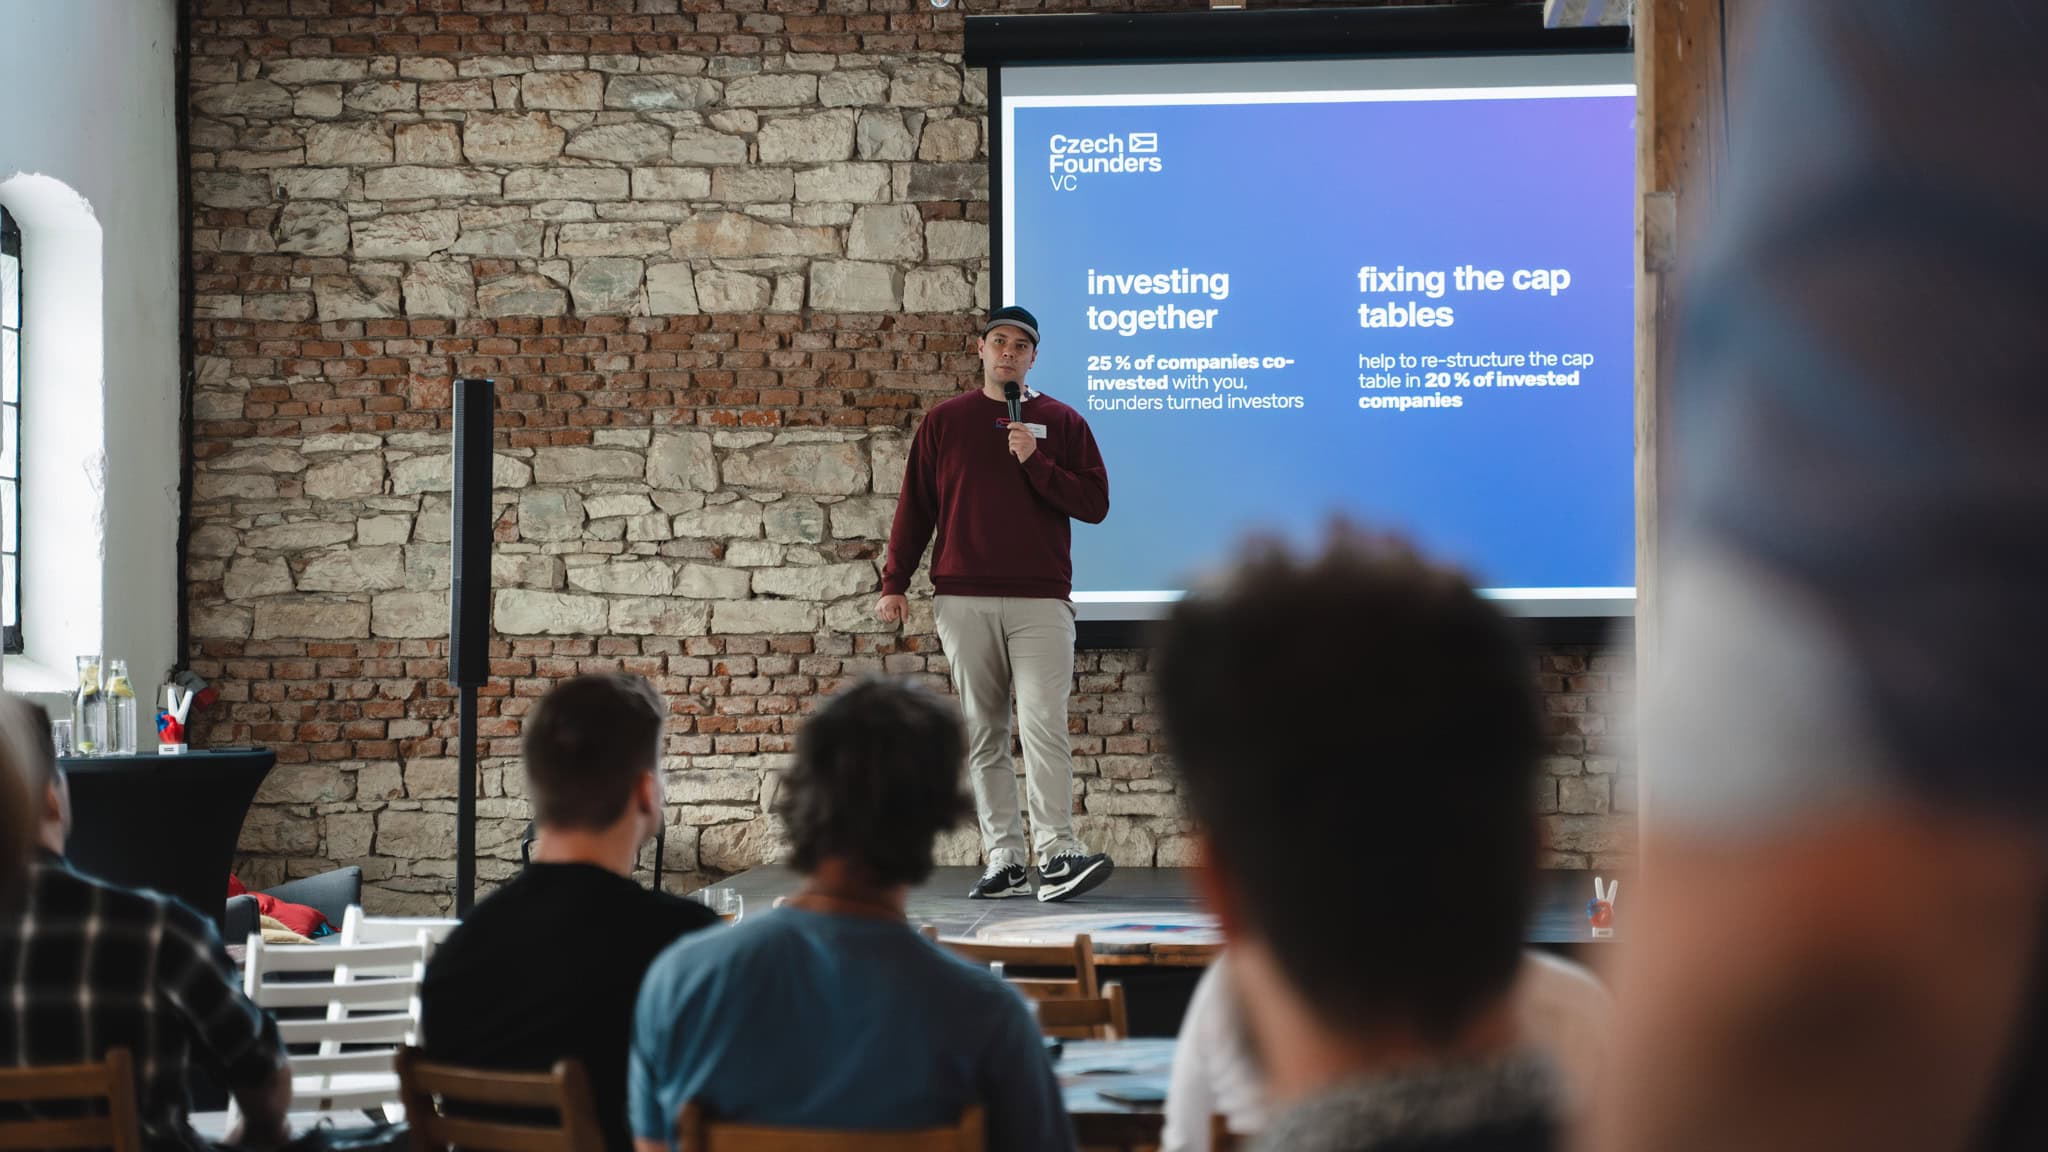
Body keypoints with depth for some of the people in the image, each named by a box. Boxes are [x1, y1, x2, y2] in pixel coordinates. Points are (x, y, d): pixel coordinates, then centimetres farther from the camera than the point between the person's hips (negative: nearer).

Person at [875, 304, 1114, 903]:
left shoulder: (1062, 422, 10)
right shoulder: (944, 421, 12)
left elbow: (1095, 503, 4)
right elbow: (914, 507, 12)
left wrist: (1037, 463, -8)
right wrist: (894, 583, 5)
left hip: (1041, 601, -2)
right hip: (964, 601, 2)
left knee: (1043, 725, -14)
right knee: (983, 735, 3)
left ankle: (1056, 853, -16)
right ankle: (1004, 859, 5)